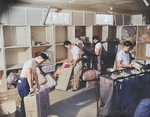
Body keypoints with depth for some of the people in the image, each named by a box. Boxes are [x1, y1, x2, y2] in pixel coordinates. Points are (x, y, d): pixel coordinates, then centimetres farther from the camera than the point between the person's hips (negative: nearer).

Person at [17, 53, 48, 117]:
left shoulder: (35, 63, 12)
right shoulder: (31, 62, -20)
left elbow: (35, 74, 19)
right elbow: (29, 75, -26)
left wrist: (38, 84, 22)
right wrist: (31, 87, -25)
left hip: (27, 82, 9)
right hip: (23, 82, -9)